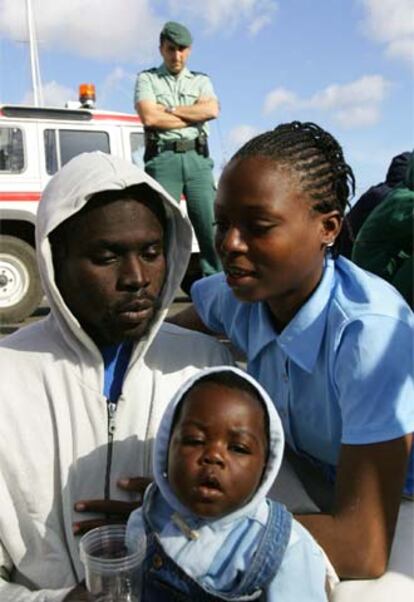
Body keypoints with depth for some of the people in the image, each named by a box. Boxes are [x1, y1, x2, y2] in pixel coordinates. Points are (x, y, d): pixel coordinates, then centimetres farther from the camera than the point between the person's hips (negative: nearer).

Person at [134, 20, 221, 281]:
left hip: (197, 158, 2)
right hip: (163, 159, -2)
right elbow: (150, 118, -6)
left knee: (211, 225, -3)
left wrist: (169, 109, -2)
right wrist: (193, 117, 1)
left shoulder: (201, 80, 20)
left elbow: (211, 110, -1)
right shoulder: (147, 78, 12)